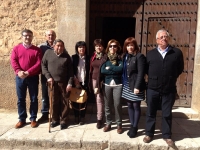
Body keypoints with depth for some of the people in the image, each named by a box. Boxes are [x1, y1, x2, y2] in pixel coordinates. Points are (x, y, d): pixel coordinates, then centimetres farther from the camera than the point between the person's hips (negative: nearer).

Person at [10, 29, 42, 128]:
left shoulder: (37, 50, 3)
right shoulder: (16, 48, 8)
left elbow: (39, 63, -7)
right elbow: (13, 61, -2)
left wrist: (28, 72, -17)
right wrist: (18, 71, -19)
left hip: (33, 77, -1)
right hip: (20, 77, 1)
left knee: (34, 99, 4)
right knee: (21, 99, 7)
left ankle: (33, 119, 16)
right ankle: (22, 119, 18)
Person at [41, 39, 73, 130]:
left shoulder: (66, 56, 2)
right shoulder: (48, 53, 3)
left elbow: (70, 71, 1)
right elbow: (43, 65, 5)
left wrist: (70, 83, -6)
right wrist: (48, 76, -6)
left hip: (64, 83, 0)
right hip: (52, 82, 1)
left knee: (64, 102, 5)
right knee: (54, 102, 9)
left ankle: (63, 121, 18)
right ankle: (55, 120, 25)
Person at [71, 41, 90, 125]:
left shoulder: (88, 58, 5)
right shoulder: (73, 57, 4)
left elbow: (89, 71, 2)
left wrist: (88, 82, -5)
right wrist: (75, 79, -10)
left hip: (84, 83, 0)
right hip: (75, 82, 0)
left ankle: (82, 117, 17)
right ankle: (76, 117, 20)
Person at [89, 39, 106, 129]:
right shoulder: (93, 57, 11)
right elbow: (91, 69, 14)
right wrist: (90, 82, 12)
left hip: (102, 80, -5)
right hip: (94, 79, 5)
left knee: (99, 99, -4)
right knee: (97, 99, 10)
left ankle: (99, 119, 5)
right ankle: (100, 117, 21)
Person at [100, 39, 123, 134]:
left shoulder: (120, 58, 1)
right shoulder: (105, 58, 6)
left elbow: (121, 69, -16)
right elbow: (102, 70, -7)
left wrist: (109, 68, -9)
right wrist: (115, 70, -11)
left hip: (118, 85, -2)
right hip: (106, 84, 2)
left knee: (117, 105, -1)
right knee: (107, 105, 9)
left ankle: (119, 124, 15)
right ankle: (108, 124, 23)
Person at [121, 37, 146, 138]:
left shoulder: (139, 56, -10)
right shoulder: (125, 56, 11)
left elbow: (141, 73, -16)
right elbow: (123, 71, 10)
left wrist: (137, 86, -20)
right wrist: (123, 83, 6)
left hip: (135, 86, -6)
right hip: (127, 86, 7)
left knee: (136, 106, 4)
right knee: (129, 106, 13)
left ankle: (135, 127, 17)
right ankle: (132, 125, 25)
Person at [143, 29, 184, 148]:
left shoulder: (177, 52, 1)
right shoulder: (150, 53, 6)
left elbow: (180, 68, 8)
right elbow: (146, 69, 13)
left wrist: (171, 79, 4)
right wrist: (153, 78, 6)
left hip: (169, 90, -1)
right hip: (153, 89, 1)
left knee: (167, 114, 11)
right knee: (151, 113, 11)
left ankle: (167, 136, 27)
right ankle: (149, 134, 27)